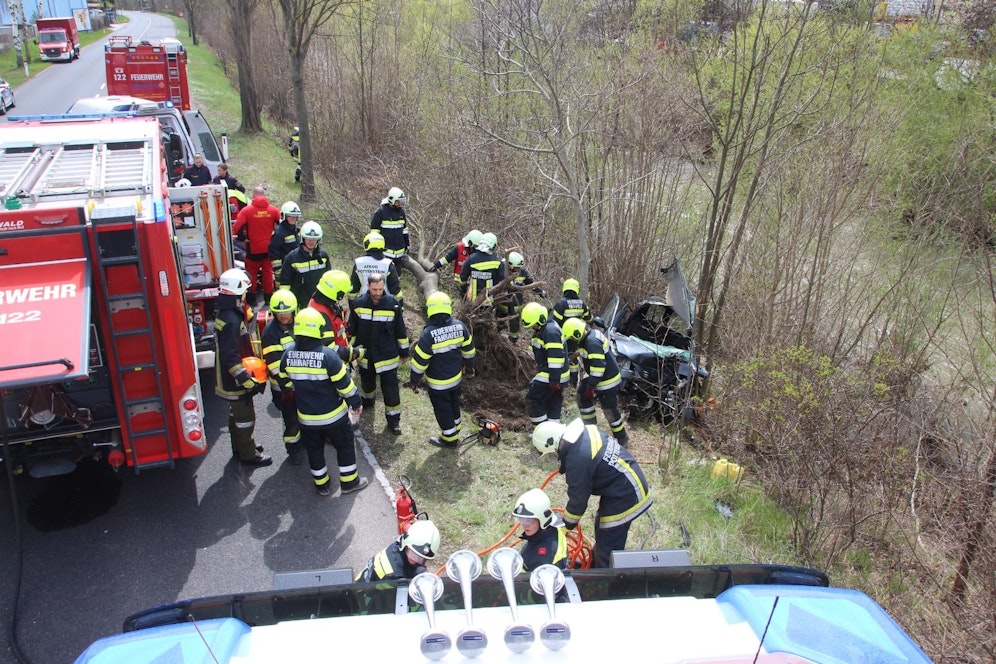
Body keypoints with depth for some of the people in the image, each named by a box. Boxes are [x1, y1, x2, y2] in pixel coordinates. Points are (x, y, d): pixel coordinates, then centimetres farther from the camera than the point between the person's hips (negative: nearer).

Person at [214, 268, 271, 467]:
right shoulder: (231, 320, -29)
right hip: (235, 381, -10)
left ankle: (240, 447, 40)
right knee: (245, 417, 5)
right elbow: (231, 357, -30)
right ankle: (248, 454, 20)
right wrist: (247, 380, -27)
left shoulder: (225, 313, 3)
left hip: (230, 378, 10)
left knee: (236, 413, 24)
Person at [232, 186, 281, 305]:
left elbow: (236, 228, -16)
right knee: (268, 271, 15)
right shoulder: (273, 210, -6)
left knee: (252, 272, 13)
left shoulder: (246, 210, -12)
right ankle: (268, 296, 22)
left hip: (253, 248, -2)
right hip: (268, 247, 2)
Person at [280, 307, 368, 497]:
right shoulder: (327, 355, -24)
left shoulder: (287, 355, -10)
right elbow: (344, 383, -18)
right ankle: (349, 482, 26)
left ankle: (322, 485, 32)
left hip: (306, 417, 4)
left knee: (314, 450, 21)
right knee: (345, 445, 16)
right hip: (333, 415, -4)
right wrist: (356, 402, -3)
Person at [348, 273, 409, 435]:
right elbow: (351, 330, 2)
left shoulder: (393, 304, -15)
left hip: (388, 356, -2)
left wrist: (404, 352, 2)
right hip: (365, 355, 2)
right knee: (367, 381, 26)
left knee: (390, 388, 1)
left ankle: (393, 418, 16)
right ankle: (367, 399, 55)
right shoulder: (358, 304, -11)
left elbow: (400, 330, -4)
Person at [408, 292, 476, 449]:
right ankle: (455, 429, 46)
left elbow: (419, 360, -20)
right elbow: (468, 348, 3)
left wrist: (415, 380, -5)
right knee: (454, 405, 27)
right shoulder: (459, 326, -12)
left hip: (438, 383, -5)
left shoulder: (428, 334, -28)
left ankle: (450, 439, 29)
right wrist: (469, 365, 21)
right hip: (456, 377, 5)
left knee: (443, 410, 14)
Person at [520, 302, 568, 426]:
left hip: (552, 375, -10)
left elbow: (556, 357, -26)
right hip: (546, 372, 10)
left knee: (532, 401, -8)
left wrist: (554, 380, -26)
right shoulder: (542, 329, 12)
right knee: (553, 405, 14)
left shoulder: (551, 331, -22)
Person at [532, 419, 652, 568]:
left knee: (608, 546, 1)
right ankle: (595, 564, 47)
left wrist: (566, 526, 0)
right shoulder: (584, 430, -4)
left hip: (624, 497, -11)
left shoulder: (577, 460, -29)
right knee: (602, 528, 28)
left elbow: (578, 499, -17)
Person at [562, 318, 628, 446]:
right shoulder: (587, 336, 1)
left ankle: (622, 438, 18)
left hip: (607, 380, -10)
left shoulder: (593, 342, -30)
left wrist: (591, 386, -24)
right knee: (582, 398, 18)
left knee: (610, 409, 0)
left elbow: (598, 367, -31)